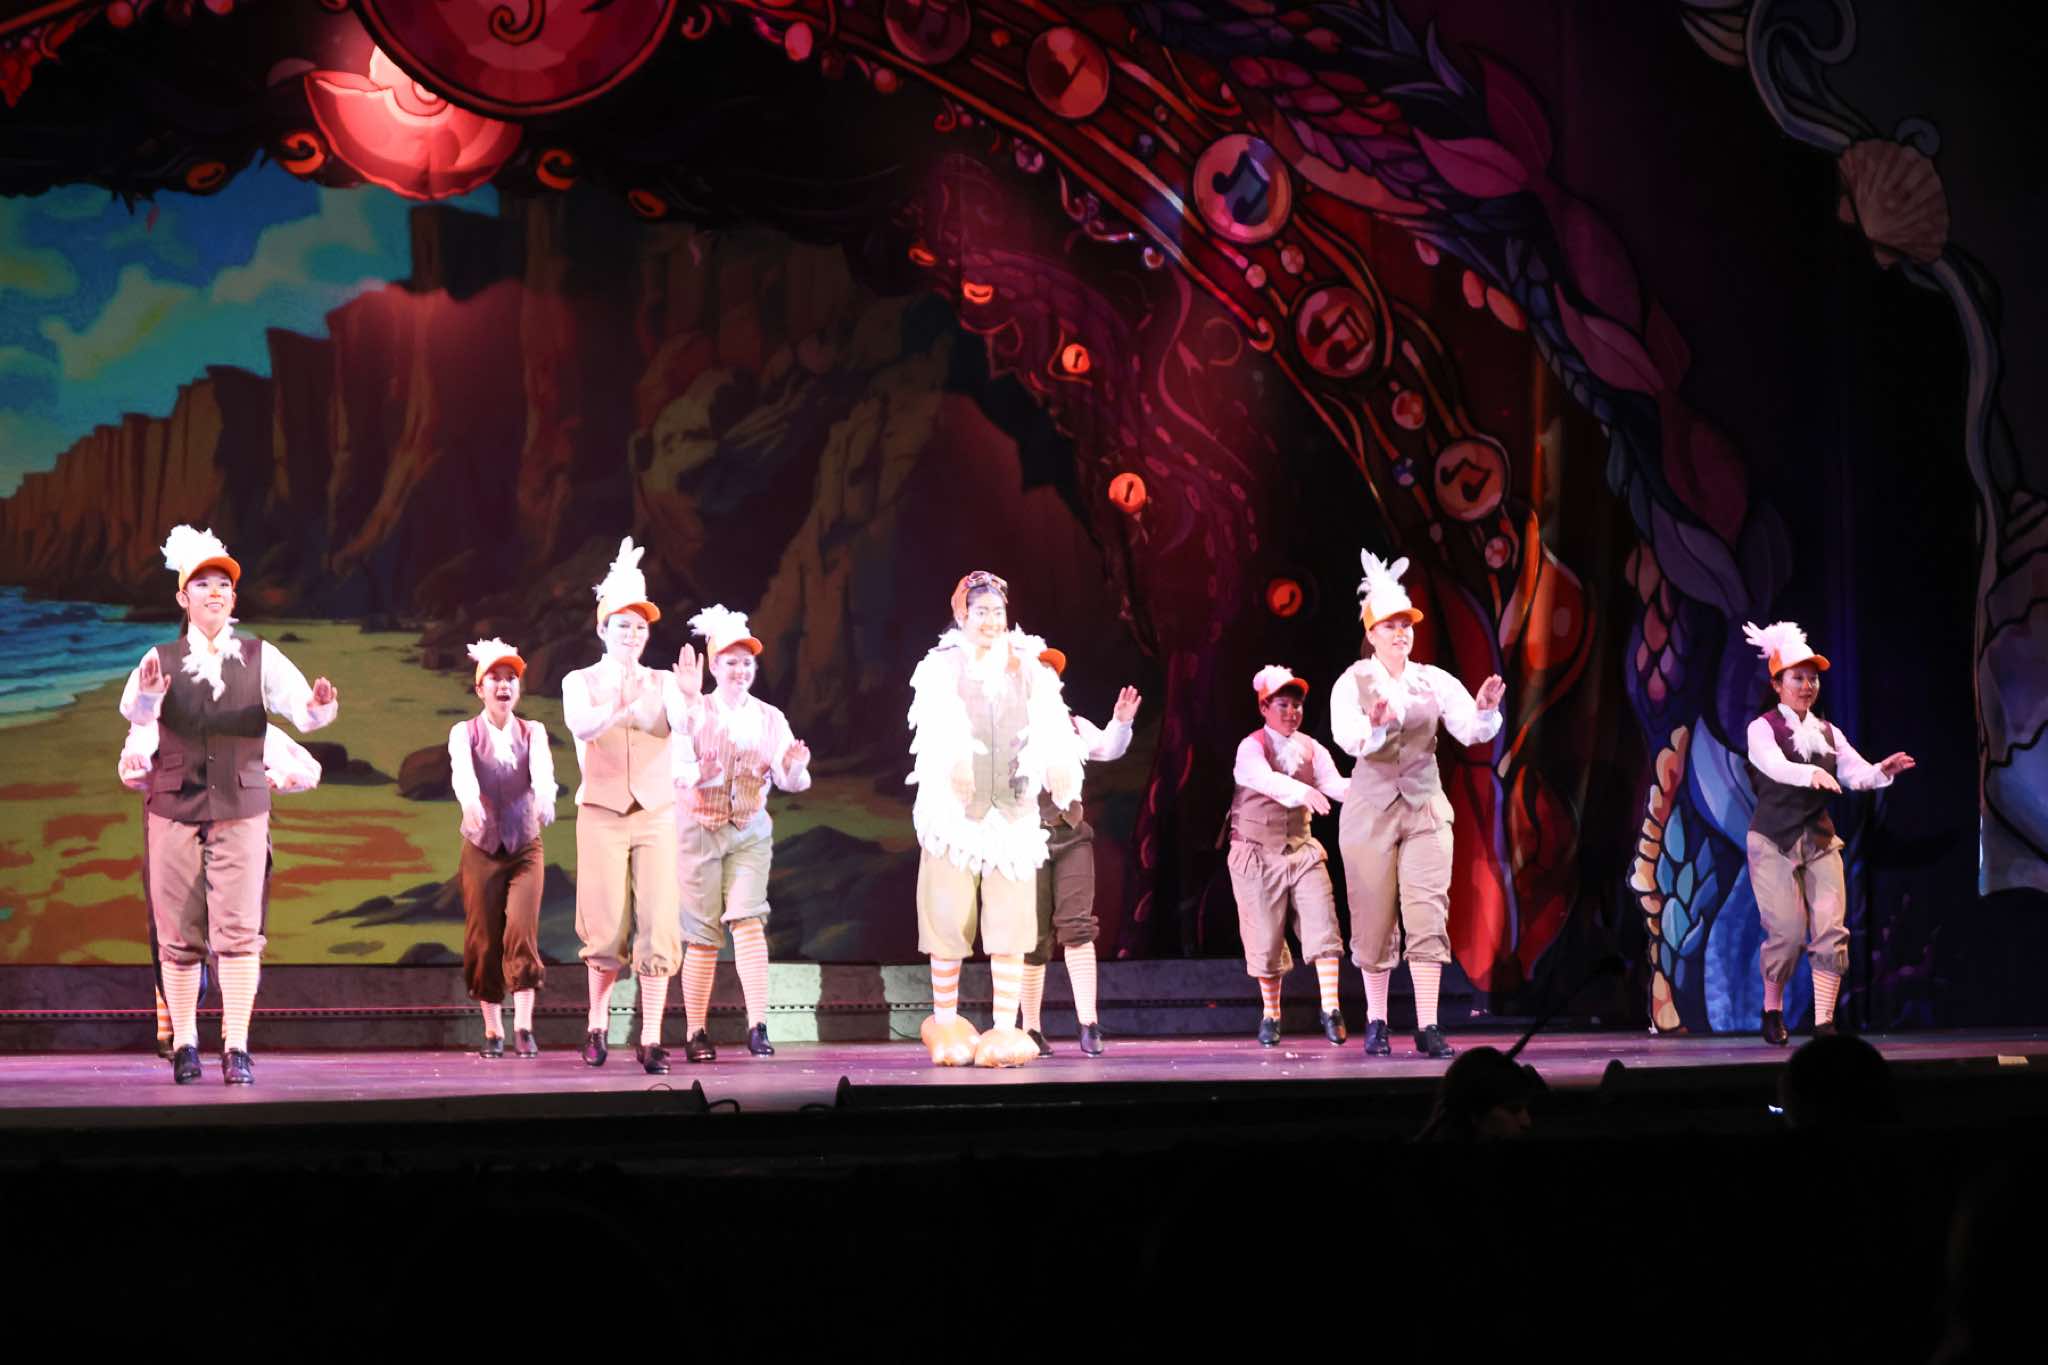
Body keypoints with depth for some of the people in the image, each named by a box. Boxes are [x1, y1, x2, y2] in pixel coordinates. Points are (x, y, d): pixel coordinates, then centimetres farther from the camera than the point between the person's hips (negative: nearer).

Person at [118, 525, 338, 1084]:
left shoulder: (261, 658, 3)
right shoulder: (162, 660, 3)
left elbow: (303, 713, -8)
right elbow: (134, 711, -15)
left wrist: (319, 706, -32)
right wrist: (147, 693, -39)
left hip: (241, 806, 0)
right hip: (174, 806, 0)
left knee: (239, 928, -7)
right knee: (179, 933, 3)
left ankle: (236, 1048, -5)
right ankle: (184, 1044, 13)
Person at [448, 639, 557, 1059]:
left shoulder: (532, 733, 4)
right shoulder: (464, 733, 0)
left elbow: (543, 770, -17)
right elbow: (461, 773, -21)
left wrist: (544, 799, -40)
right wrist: (471, 803, -44)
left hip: (526, 847, 0)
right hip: (481, 848, 0)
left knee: (522, 931, -14)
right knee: (484, 941, 0)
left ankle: (523, 1027, -13)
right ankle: (493, 1031, 9)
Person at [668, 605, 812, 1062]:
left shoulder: (770, 719, 6)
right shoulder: (694, 712, -1)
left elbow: (792, 781, -1)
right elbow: (677, 771, -10)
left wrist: (795, 766, -24)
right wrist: (697, 772, -31)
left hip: (750, 829, 2)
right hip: (699, 828, -2)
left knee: (748, 920, -13)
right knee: (702, 933, 0)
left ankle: (758, 1026, -18)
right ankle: (695, 1032, 9)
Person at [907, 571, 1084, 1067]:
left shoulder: (1028, 670, 11)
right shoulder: (942, 668, 2)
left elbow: (1050, 730, -2)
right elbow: (935, 731, -16)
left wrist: (1059, 769, -23)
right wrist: (952, 767, -37)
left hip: (1013, 812, 2)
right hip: (956, 812, -2)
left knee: (1011, 921, 0)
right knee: (950, 918, 2)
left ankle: (1006, 1029, 3)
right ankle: (945, 1023, 18)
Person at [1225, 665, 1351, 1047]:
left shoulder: (1310, 749, 3)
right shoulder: (1251, 747, -10)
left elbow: (1335, 783, -11)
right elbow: (1265, 778, -32)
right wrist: (1303, 791, -51)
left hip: (1302, 850, 3)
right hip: (1257, 854, -3)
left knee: (1322, 925, -12)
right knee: (1265, 939, 2)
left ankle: (1330, 1009, -12)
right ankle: (1270, 1015, 19)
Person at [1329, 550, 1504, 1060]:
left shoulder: (1435, 681, 4)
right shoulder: (1353, 683, -3)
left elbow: (1472, 731, -6)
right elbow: (1347, 738, -20)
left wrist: (1484, 710, -28)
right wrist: (1375, 724, -41)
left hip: (1426, 807, 1)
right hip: (1371, 808, -1)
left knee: (1428, 914, -8)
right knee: (1374, 920, 4)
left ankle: (1428, 1027, -9)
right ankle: (1376, 1023, 18)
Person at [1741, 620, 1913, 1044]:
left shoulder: (1827, 733, 12)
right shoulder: (1763, 728, -4)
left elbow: (1858, 775, 2)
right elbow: (1775, 766, -24)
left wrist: (1884, 771, -20)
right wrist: (1812, 774, -44)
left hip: (1820, 839, 5)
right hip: (1774, 840, -5)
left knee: (1831, 930, -9)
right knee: (1788, 933, -10)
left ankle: (1824, 1022, -7)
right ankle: (1772, 1009, 15)